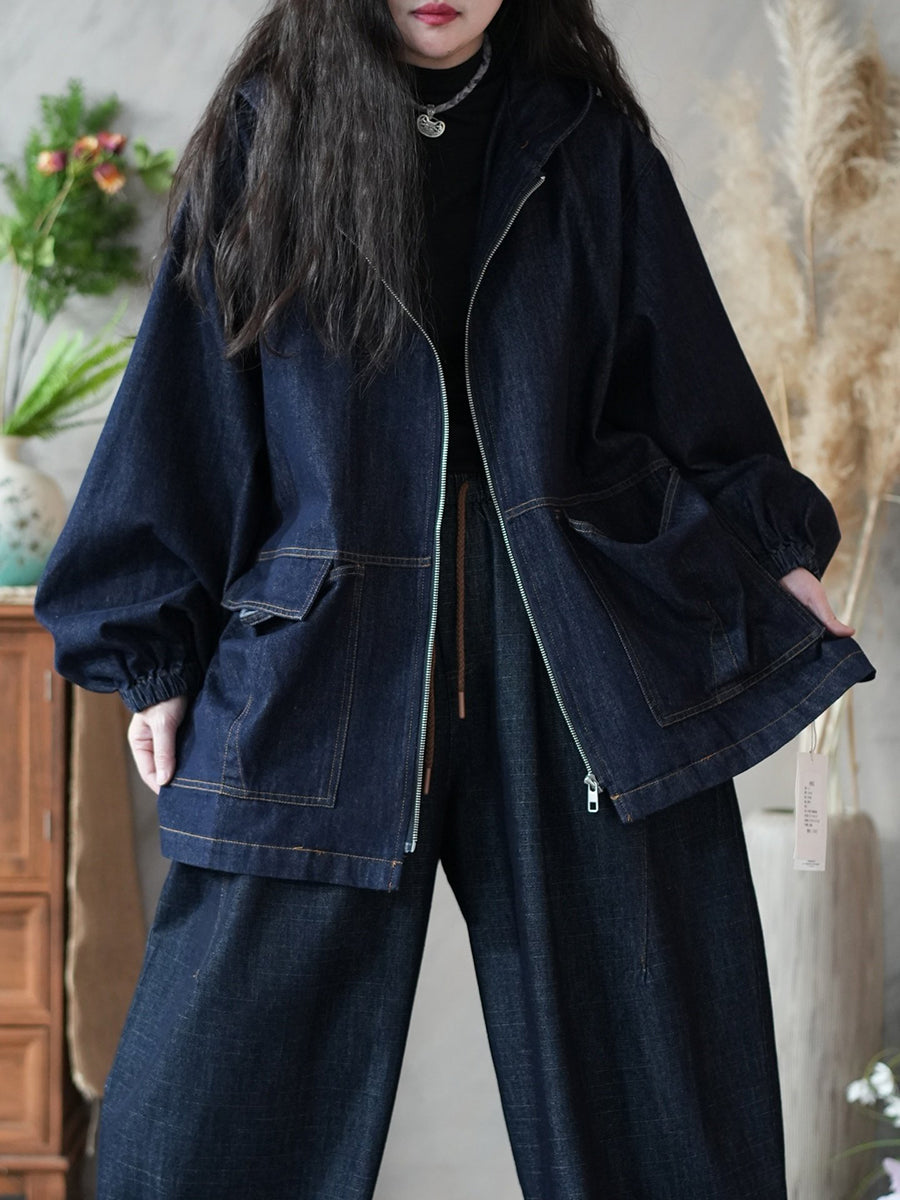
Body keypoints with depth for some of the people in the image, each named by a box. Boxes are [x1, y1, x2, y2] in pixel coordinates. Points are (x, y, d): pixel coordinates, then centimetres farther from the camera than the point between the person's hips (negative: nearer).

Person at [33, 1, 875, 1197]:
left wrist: (776, 554, 6)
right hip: (325, 663, 0)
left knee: (651, 1100, 7)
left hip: (589, 667, 1)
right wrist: (157, 649, 2)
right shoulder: (262, 135, 6)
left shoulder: (590, 148, 9)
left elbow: (694, 384, 15)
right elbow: (185, 411, 6)